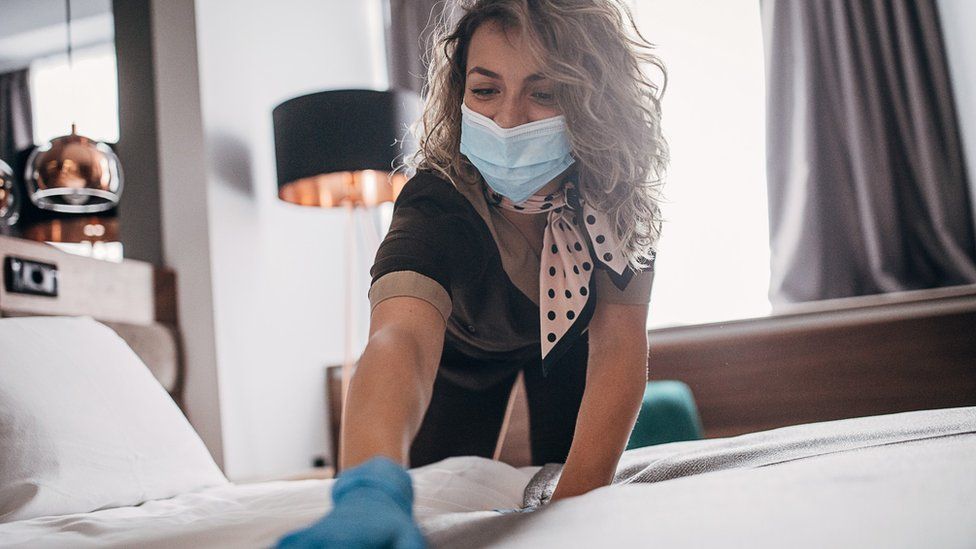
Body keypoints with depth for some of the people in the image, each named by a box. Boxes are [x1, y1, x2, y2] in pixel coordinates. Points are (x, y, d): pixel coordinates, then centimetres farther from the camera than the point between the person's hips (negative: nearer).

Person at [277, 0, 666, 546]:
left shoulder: (619, 185, -33)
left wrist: (576, 497, -40)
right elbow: (400, 336, -60)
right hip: (465, 347, -1)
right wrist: (371, 489, -80)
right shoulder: (437, 203, -41)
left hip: (570, 336, 2)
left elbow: (617, 348, -31)